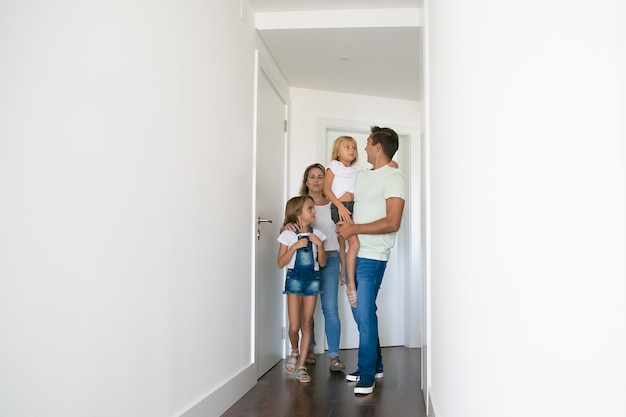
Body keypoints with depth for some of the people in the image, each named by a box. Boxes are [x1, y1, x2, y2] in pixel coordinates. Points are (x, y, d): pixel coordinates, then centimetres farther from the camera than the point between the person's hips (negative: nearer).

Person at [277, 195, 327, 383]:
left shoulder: (317, 235, 3)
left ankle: (301, 366, 11)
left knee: (306, 324, 3)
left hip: (312, 279, 2)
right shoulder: (288, 235, -4)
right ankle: (294, 352, 26)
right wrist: (294, 246, -17)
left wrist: (319, 245, -11)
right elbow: (281, 263, -6)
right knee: (294, 325, -5)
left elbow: (322, 262, 4)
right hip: (294, 279, -2)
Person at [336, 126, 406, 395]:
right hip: (354, 254, 8)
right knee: (361, 312, 13)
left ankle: (367, 376, 5)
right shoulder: (362, 176, 15)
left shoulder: (393, 179, -10)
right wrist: (343, 223, 6)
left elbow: (392, 223, -19)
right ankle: (375, 365, 27)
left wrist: (354, 229, -17)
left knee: (364, 314, -7)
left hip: (371, 257, -8)